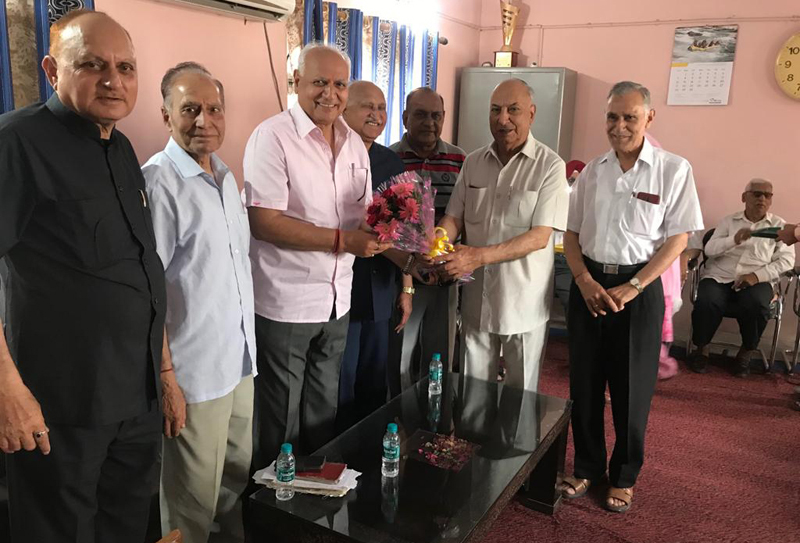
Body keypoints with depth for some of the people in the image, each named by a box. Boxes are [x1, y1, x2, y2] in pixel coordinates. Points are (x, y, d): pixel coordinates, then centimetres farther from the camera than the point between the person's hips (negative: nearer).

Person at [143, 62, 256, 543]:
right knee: (194, 500, 9)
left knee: (239, 479, 21)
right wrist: (164, 376, -16)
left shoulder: (226, 176, 9)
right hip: (193, 372, -7)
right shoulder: (158, 182, -15)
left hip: (241, 360, 7)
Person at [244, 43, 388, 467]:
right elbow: (264, 222, -20)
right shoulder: (273, 137, -13)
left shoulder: (354, 143, 9)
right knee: (279, 421, 10)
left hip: (336, 301, 7)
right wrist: (342, 240, -22)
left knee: (324, 413, 21)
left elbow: (364, 214, 14)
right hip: (284, 303, -6)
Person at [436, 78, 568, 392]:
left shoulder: (549, 166, -9)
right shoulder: (473, 162, 6)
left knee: (521, 395, 13)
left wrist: (479, 256, -27)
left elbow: (540, 236, -16)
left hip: (523, 302, -4)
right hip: (476, 298, 4)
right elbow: (453, 218, 4)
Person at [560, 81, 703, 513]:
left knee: (631, 388, 7)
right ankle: (587, 467, 28)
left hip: (639, 287, -3)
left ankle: (623, 477, 27)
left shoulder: (673, 170, -4)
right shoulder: (592, 171, 7)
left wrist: (631, 288, -13)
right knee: (584, 383, 9)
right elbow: (572, 234, 9)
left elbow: (676, 239, -6)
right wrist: (585, 281, -7)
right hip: (588, 285, 3)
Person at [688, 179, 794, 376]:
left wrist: (757, 276, -14)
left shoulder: (779, 225, 12)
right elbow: (709, 249, 2)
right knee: (706, 302, -32)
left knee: (755, 305, -34)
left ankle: (746, 353, -7)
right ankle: (701, 348, -6)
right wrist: (734, 239, -18)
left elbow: (786, 260, 1)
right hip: (719, 277, 0)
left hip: (757, 281, 0)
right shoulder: (729, 220, 14)